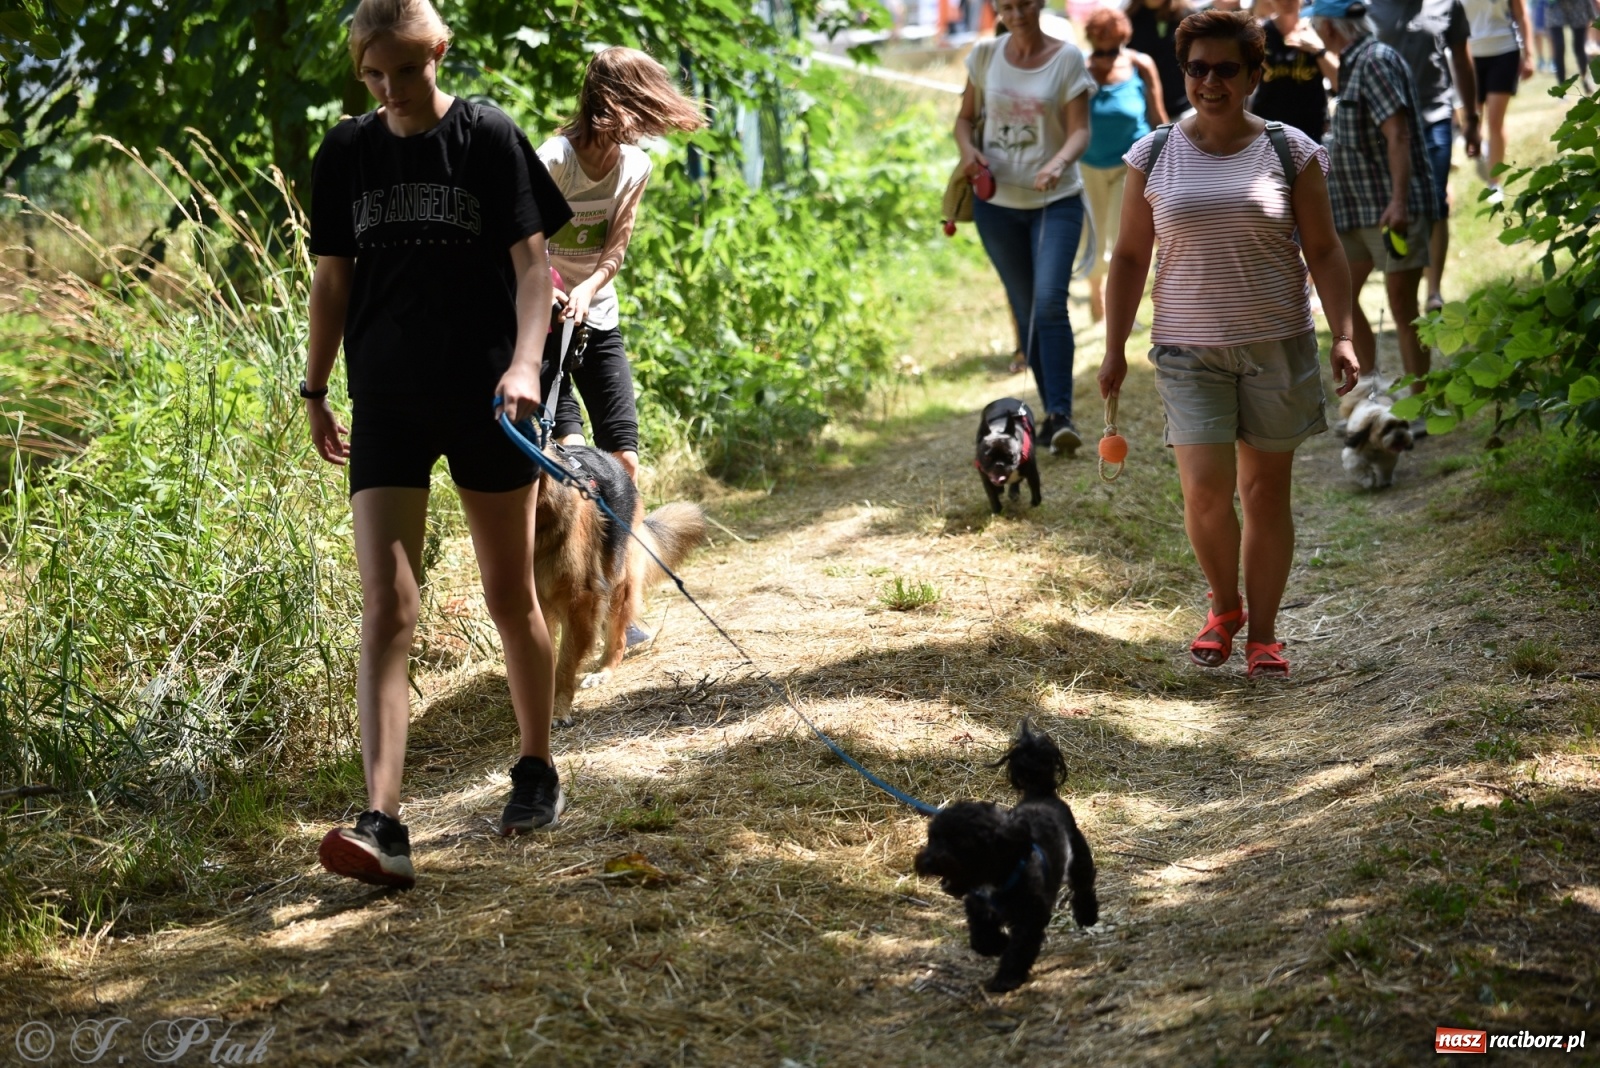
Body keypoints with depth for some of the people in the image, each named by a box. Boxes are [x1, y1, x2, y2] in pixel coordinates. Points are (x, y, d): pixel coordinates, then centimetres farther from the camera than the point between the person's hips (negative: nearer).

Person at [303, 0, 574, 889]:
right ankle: (382, 824, -15)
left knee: (509, 595, 10)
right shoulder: (346, 152, 6)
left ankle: (537, 770, 31)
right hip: (387, 404, 2)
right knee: (386, 607, -9)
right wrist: (314, 391, 15)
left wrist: (524, 361, -21)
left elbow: (531, 260, -6)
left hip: (484, 397, -2)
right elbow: (333, 277, 14)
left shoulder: (487, 138, -3)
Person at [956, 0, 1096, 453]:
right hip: (998, 200, 3)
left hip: (1056, 199, -3)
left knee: (1050, 303, -19)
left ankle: (1060, 414, -20)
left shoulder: (1067, 58, -6)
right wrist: (967, 149, -10)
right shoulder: (985, 55, 3)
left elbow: (1079, 130, -11)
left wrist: (1058, 162, -31)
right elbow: (965, 116, 13)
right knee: (1025, 310, 8)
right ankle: (1052, 412, 18)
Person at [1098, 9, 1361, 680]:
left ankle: (1262, 633, 18)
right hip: (1189, 349, 0)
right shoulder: (1153, 156, 3)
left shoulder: (1290, 152, 0)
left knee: (1265, 492, 5)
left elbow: (1324, 251, 2)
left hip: (1277, 347, 0)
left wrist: (1343, 335, -8)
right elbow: (1130, 257, 8)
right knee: (1205, 492, -10)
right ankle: (1224, 606, 17)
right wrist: (1114, 348, 5)